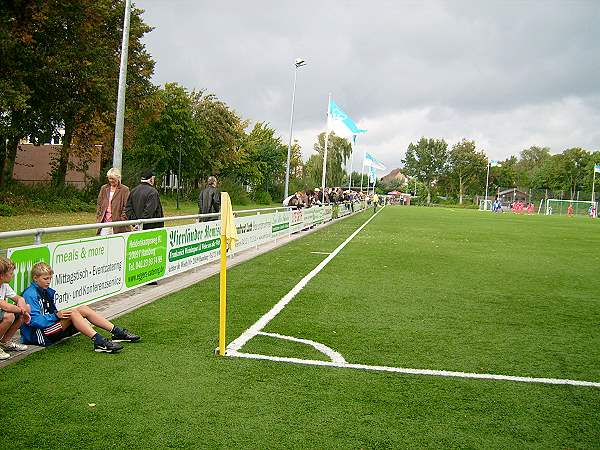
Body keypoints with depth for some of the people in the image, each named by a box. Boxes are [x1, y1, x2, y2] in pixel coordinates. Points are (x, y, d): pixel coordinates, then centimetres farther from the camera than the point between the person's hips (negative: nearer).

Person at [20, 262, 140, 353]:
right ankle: (99, 342, -43)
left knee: (83, 309, -5)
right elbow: (34, 320, -22)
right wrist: (56, 315, -22)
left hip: (50, 323, 9)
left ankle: (118, 333, -11)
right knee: (73, 313, -28)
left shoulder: (48, 292, 16)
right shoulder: (30, 295, -12)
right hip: (38, 335, -9)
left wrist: (58, 313, 0)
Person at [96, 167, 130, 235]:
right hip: (105, 221, 4)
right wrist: (98, 218, 7)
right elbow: (99, 205, 16)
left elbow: (126, 207, -2)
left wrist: (122, 219, -10)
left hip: (117, 222, -4)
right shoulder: (104, 188, 13)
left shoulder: (124, 190, -1)